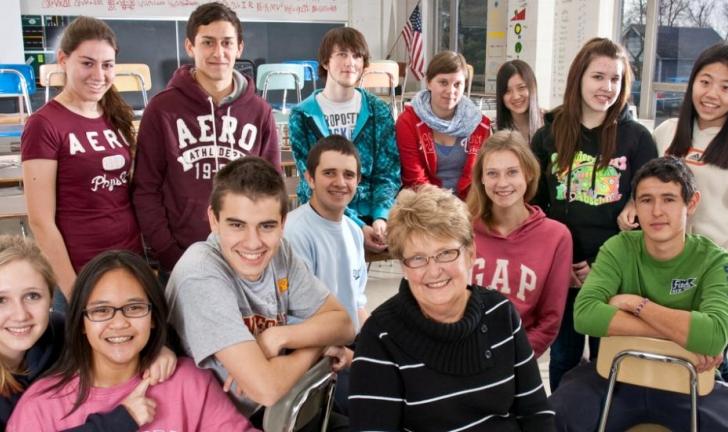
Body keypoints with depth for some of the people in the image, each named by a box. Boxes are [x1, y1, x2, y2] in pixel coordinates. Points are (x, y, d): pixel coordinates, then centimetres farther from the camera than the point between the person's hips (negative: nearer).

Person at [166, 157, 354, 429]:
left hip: (278, 406, 6)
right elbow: (266, 388, -30)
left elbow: (343, 325, -3)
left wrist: (276, 338, -20)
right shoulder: (201, 275, -25)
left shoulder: (279, 252, -6)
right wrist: (316, 343, -12)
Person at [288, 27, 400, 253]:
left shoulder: (379, 111, 7)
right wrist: (356, 226, -18)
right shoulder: (302, 116, -1)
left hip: (372, 215, 3)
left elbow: (388, 173, 4)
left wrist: (380, 217, -15)